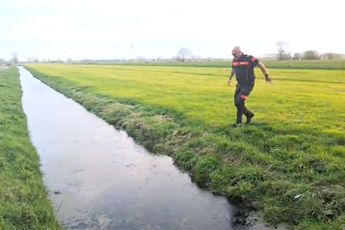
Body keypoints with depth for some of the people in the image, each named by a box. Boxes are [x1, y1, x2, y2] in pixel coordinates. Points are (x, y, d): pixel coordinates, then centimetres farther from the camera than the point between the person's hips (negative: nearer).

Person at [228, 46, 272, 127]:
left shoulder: (249, 58, -15)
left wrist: (266, 76, 1)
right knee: (237, 102, 5)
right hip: (240, 84, 7)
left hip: (248, 84, -7)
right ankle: (249, 114, 29)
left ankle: (239, 122, -4)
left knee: (240, 101, -17)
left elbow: (260, 64, -5)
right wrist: (230, 79, 32)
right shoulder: (234, 60, 3)